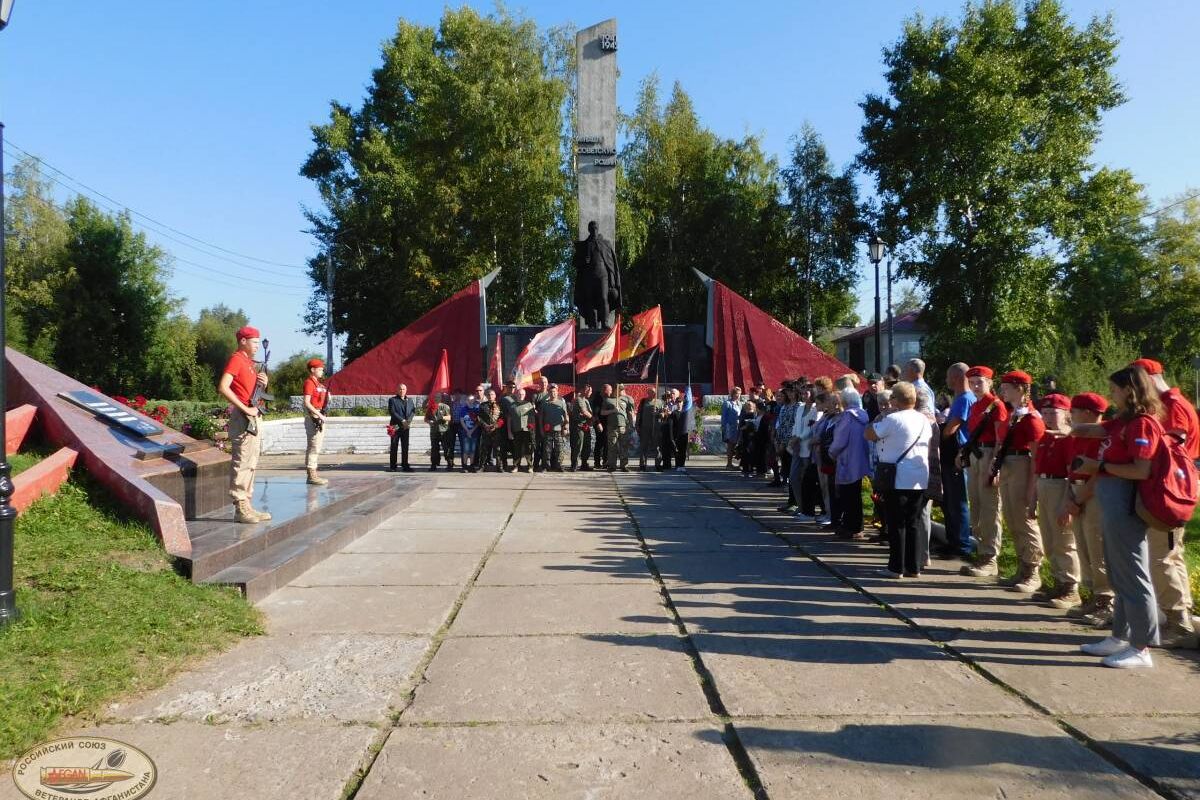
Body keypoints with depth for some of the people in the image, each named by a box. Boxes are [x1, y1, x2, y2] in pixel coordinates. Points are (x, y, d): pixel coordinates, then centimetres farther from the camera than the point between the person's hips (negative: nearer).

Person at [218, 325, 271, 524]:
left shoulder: (249, 362, 18)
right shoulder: (236, 359, -10)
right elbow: (223, 388, -22)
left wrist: (263, 383, 5)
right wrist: (245, 409, -22)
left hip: (252, 417, 10)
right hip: (242, 418, -10)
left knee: (251, 463, 12)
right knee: (242, 463, -8)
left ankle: (247, 505, 19)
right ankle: (240, 508, -5)